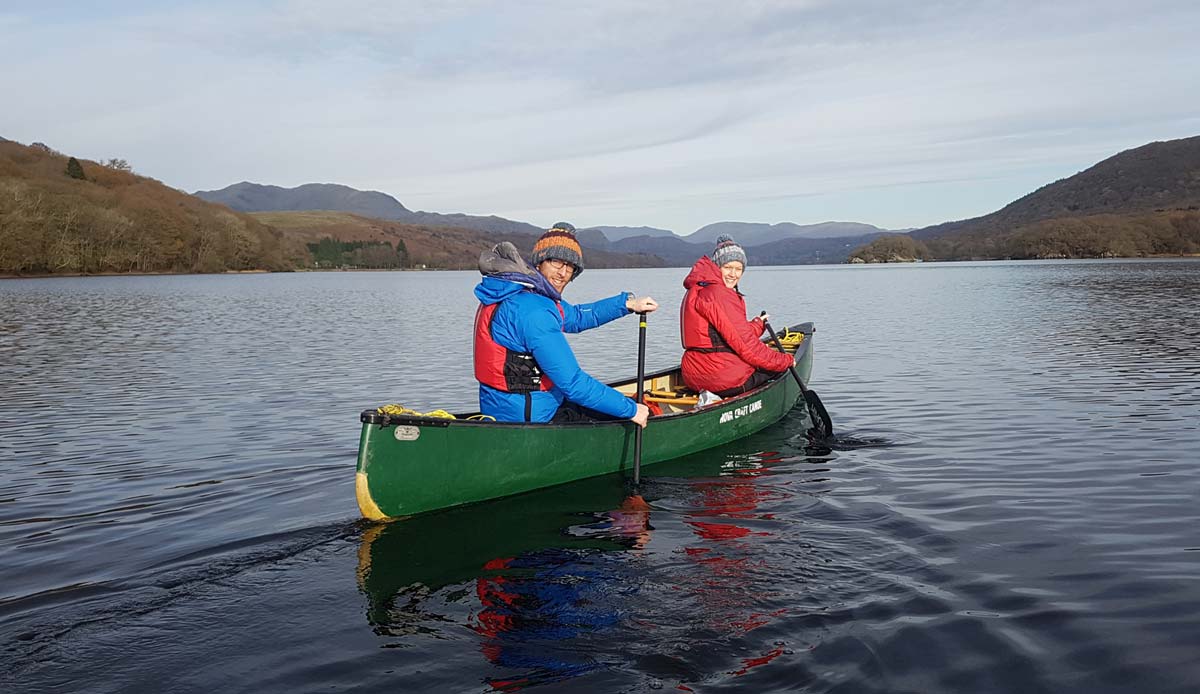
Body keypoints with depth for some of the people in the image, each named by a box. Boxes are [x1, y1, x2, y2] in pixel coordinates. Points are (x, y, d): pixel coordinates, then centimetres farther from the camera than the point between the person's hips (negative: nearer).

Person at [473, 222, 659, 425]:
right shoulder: (533, 312, -25)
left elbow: (577, 317, 24)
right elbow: (573, 383, -25)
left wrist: (627, 303, 20)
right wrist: (631, 410, -16)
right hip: (529, 417, -10)